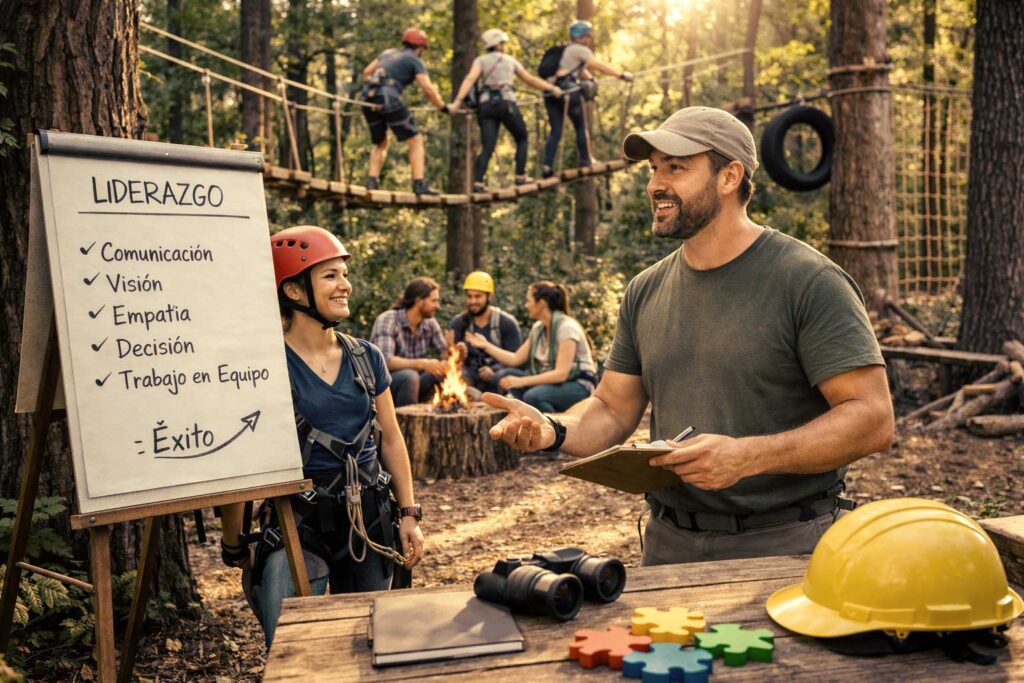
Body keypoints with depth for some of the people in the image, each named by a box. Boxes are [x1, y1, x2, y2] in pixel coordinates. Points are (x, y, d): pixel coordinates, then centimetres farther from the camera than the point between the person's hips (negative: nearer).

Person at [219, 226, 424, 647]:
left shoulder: (366, 359, 5)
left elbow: (391, 440, 12)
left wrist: (409, 514, 7)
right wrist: (234, 547, 0)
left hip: (369, 519, 5)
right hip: (297, 519, -4)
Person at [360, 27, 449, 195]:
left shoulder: (389, 53, 25)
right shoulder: (414, 60, 7)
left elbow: (366, 72, 26)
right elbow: (428, 89, -3)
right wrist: (443, 107, 6)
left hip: (368, 98, 7)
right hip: (389, 98, -6)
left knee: (380, 143, 24)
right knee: (416, 141, 3)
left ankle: (372, 181, 11)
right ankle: (419, 184, -8)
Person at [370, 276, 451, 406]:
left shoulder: (430, 323, 0)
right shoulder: (387, 320, -17)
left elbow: (444, 354, 4)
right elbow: (385, 361, -29)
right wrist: (422, 363, -42)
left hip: (410, 381, 6)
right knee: (409, 377, -35)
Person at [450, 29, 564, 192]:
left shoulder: (480, 60, 14)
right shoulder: (510, 60, 17)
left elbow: (470, 79, -5)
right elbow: (530, 79, 21)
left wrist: (458, 101, -14)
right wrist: (552, 88, 32)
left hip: (486, 104, 2)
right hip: (506, 103, -1)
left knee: (487, 147, -2)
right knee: (522, 139, 18)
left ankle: (477, 182, -19)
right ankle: (520, 176, 10)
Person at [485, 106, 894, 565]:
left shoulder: (809, 282, -12)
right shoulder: (645, 291, 6)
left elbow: (872, 418, -16)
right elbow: (613, 409, 10)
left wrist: (748, 457, -28)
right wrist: (553, 431, -11)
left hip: (786, 544, -4)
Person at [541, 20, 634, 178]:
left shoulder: (566, 50, 27)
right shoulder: (580, 50, 0)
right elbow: (599, 66, -5)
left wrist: (590, 79, 18)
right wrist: (622, 74, -4)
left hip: (551, 93, 7)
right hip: (568, 91, -7)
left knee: (555, 130, 2)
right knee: (581, 127, 6)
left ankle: (547, 166, -9)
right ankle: (585, 162, 11)